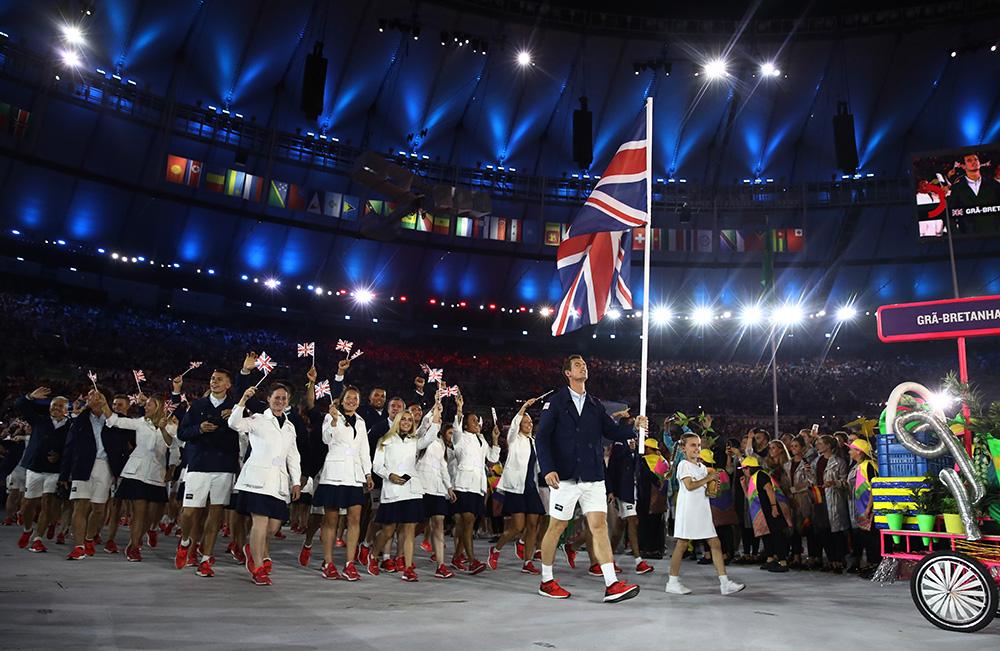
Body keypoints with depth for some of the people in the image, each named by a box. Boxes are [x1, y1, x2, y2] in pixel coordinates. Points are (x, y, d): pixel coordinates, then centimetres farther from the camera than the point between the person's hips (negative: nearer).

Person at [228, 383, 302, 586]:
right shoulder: (257, 420, 5)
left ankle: (254, 551, 32)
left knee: (274, 525, 3)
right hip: (259, 476, -5)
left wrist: (296, 482, 16)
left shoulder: (289, 426, 21)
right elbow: (235, 424, -13)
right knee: (261, 521, -10)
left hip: (279, 481, 5)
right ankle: (258, 569, 0)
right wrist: (243, 400, -22)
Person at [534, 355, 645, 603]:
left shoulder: (594, 405, 15)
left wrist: (634, 427, -8)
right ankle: (546, 582, 18)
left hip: (593, 477, 4)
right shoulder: (556, 401, -1)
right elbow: (541, 437, -6)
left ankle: (611, 585, -5)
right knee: (557, 526, 4)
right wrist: (548, 469, -17)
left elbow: (612, 431, 11)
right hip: (565, 476, -4)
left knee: (600, 525, -2)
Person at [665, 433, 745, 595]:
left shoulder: (701, 466, 17)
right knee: (682, 544, -2)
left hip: (703, 509, 8)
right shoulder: (684, 464, -6)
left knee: (715, 543, 2)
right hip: (688, 509, -8)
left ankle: (724, 582, 3)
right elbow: (689, 485, -18)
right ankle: (672, 582, 6)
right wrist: (708, 478, -12)